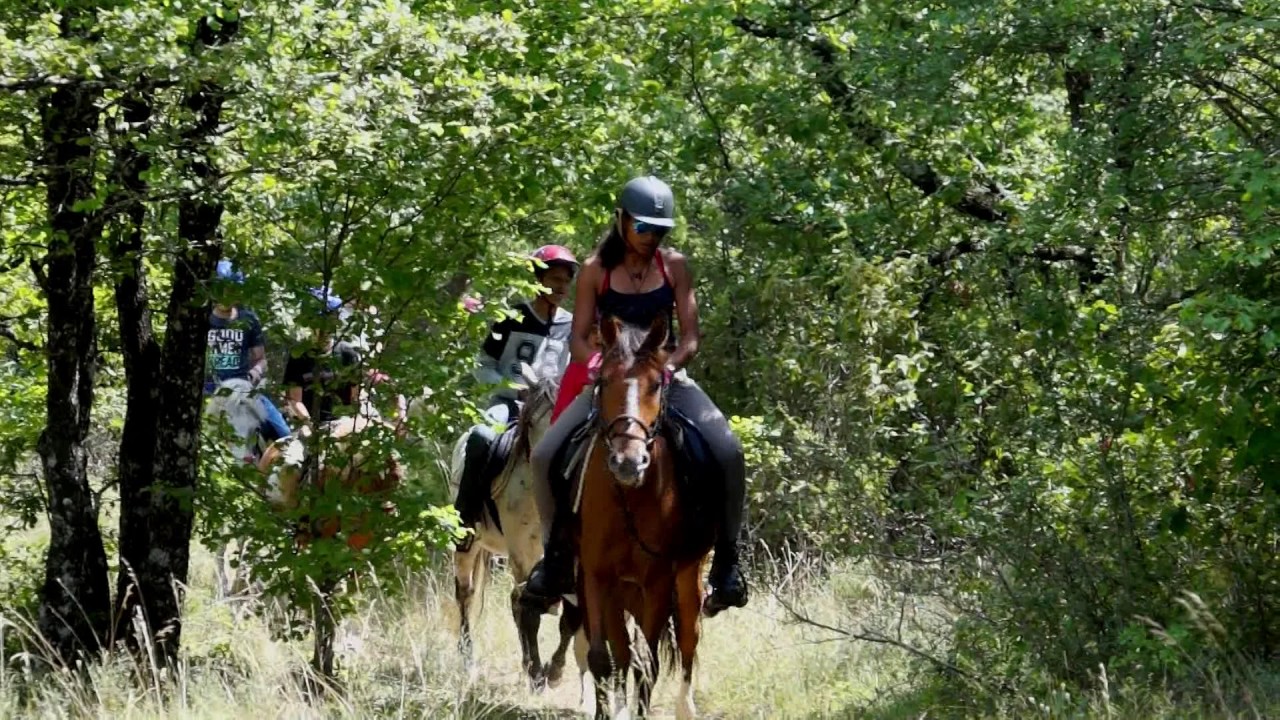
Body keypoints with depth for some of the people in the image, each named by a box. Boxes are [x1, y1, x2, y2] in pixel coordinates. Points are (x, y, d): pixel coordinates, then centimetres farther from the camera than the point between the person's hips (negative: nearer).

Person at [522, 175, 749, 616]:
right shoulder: (596, 271, 0)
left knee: (728, 451, -26)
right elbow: (579, 342, 0)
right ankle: (557, 555, -1)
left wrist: (666, 365, -19)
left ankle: (726, 559, -14)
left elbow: (690, 339, 1)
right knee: (546, 456, -20)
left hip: (666, 377, 0)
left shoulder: (674, 267, 2)